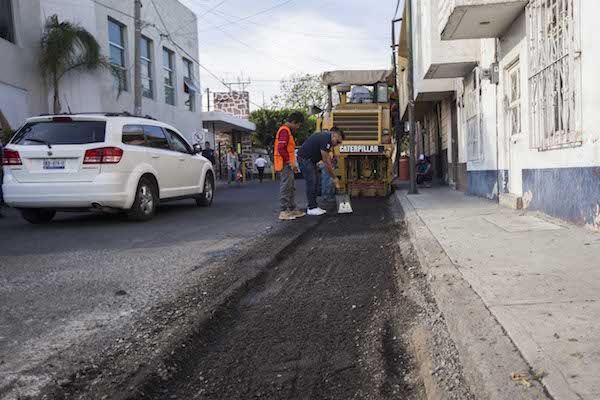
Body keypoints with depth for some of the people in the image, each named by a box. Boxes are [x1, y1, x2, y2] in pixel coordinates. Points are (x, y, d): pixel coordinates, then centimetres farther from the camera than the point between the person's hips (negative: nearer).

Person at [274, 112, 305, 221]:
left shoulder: (287, 131, 20)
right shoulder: (284, 131, -13)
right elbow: (281, 149, -22)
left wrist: (292, 163, 19)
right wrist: (290, 162, -19)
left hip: (288, 165, 11)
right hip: (285, 165, -11)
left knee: (291, 188, 14)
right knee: (285, 188, -8)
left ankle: (292, 209, 19)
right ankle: (284, 212, -6)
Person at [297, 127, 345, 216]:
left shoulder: (326, 137, 8)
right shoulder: (325, 139, -23)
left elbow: (327, 158, 12)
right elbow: (326, 162, -20)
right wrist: (334, 178, -13)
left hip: (310, 159, 10)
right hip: (304, 158, -10)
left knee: (314, 183, 9)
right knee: (311, 182, -9)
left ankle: (314, 206, 13)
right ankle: (311, 208, -3)